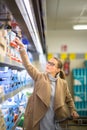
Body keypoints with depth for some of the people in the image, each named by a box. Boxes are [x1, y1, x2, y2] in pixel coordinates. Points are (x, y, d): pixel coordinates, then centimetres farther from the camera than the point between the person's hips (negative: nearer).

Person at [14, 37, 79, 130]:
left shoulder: (63, 83, 1)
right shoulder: (40, 77, -2)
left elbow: (69, 99, 13)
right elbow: (28, 65, -12)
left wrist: (73, 110, 3)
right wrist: (22, 48, -21)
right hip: (37, 118, 0)